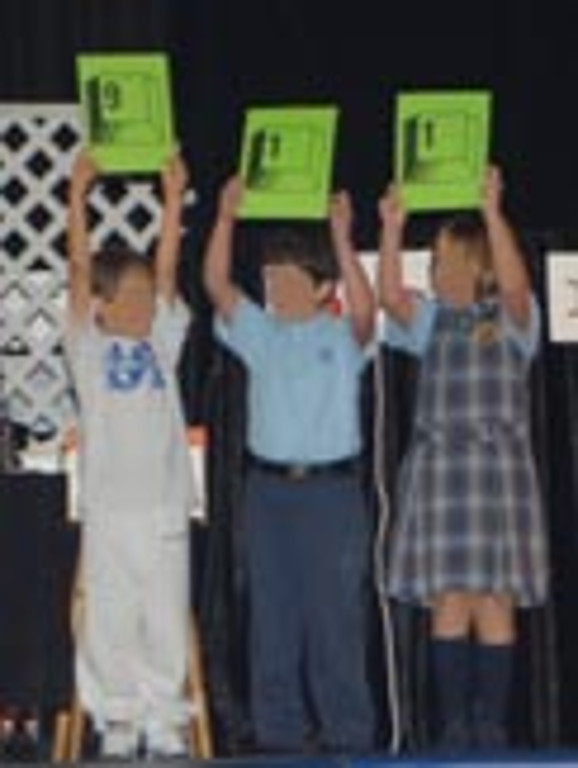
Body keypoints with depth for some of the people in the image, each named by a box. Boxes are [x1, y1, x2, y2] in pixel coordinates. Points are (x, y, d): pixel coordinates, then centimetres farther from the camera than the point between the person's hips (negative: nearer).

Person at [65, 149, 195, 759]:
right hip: (109, 507, -3)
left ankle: (163, 719, 12)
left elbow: (167, 270, 5)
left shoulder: (162, 343, 11)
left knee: (167, 622, 4)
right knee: (111, 621, 0)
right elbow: (79, 269, -3)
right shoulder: (89, 348, 4)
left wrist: (173, 199, 0)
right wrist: (77, 196, -8)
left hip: (166, 506, 3)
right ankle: (118, 720, 9)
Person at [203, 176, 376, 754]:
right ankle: (277, 734, 11)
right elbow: (217, 283, 1)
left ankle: (348, 734, 3)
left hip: (330, 487, -4)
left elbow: (364, 308, -20)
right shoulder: (260, 333, 11)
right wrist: (226, 216, -8)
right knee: (271, 618, 6)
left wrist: (341, 239, -26)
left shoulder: (341, 336, 1)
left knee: (335, 616, -2)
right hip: (268, 487, 4)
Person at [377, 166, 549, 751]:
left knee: (494, 602, -4)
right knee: (448, 603, 1)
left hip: (498, 471, -3)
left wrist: (493, 213, -25)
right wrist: (391, 229, -11)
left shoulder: (511, 319, 3)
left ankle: (491, 725, 0)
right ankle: (454, 725, 4)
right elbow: (389, 296, -4)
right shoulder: (433, 320, 14)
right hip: (438, 472, 3)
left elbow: (515, 283, -18)